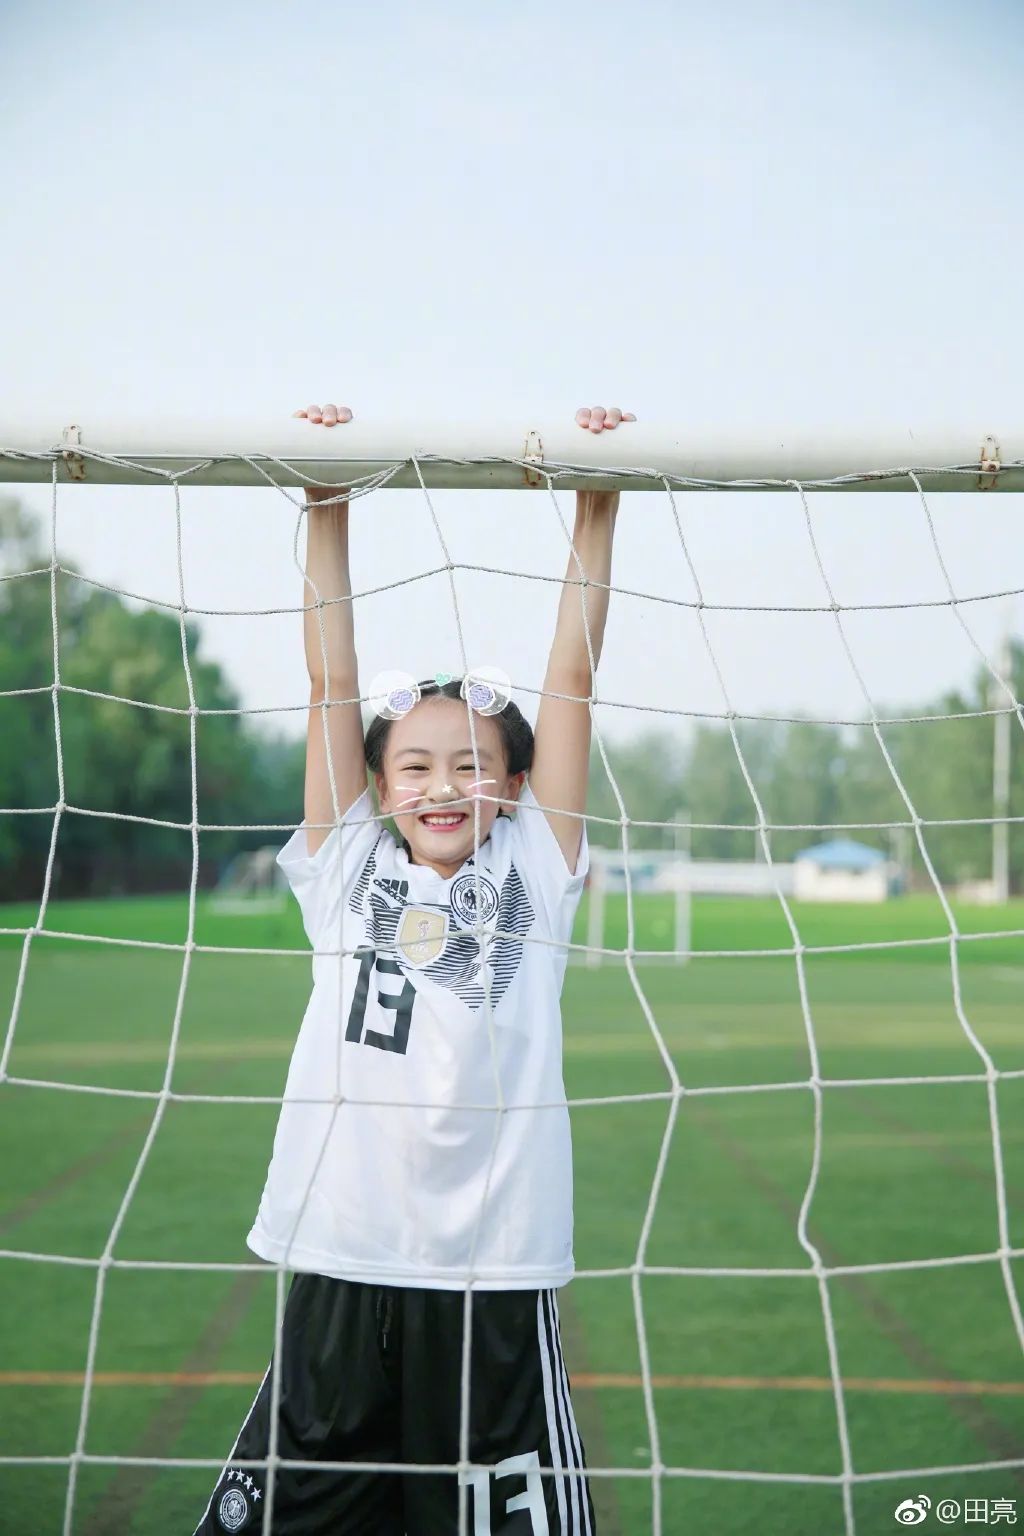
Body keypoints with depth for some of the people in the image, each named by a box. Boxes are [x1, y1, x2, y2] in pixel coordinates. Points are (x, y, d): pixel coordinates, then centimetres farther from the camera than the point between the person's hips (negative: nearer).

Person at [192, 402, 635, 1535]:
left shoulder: (534, 870, 5)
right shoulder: (347, 868, 7)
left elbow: (570, 679, 2)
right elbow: (332, 682, 3)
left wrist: (598, 510, -1)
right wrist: (327, 510, 0)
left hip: (496, 1269, -1)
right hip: (340, 1260, 1)